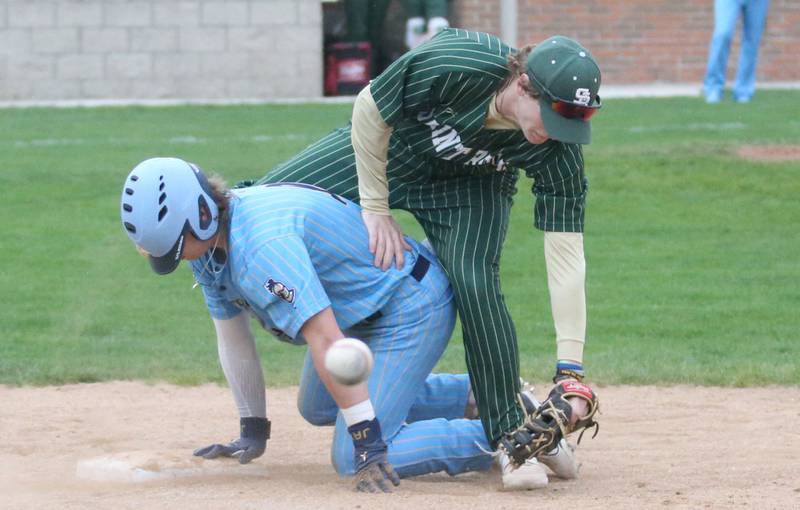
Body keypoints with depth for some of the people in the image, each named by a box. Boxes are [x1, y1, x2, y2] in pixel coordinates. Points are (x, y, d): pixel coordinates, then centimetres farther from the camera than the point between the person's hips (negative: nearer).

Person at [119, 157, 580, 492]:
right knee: (318, 408, 30)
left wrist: (366, 440, -36)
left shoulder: (262, 243, -34)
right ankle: (477, 396, 31)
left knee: (353, 458, -16)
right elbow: (233, 337, 9)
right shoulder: (207, 243, -3)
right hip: (368, 312, 11)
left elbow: (326, 340, -37)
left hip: (412, 307, -11)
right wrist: (253, 432, 10)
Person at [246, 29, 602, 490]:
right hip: (390, 150, 0)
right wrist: (375, 208, -16)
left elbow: (567, 257, -29)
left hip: (469, 183, 0)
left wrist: (571, 370, -32)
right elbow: (370, 110, -22)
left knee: (474, 280, -27)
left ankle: (509, 434, -16)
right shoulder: (455, 64, -40)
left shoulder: (559, 150, -32)